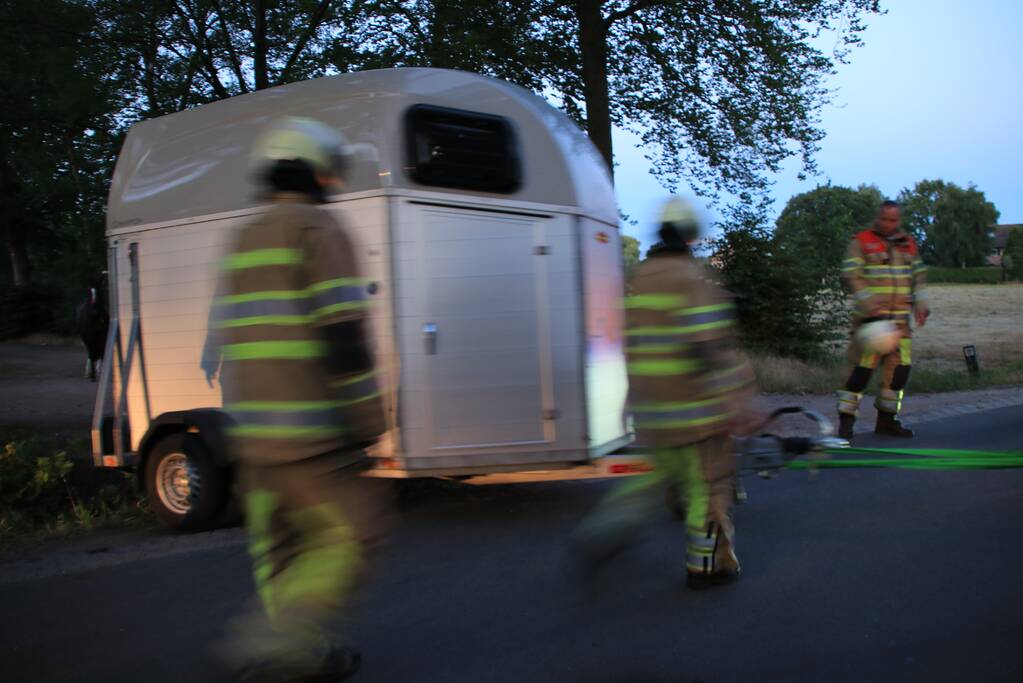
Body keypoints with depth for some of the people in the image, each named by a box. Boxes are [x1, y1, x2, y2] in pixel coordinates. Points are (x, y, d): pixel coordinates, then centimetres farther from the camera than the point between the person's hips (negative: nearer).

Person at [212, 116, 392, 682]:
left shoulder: (244, 242, 16)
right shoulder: (319, 230, -8)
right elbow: (343, 334, -17)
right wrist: (367, 417, -13)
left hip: (253, 434, 8)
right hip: (311, 435, -8)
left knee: (279, 548, 14)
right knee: (351, 535, 0)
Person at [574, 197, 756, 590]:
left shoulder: (638, 281, 10)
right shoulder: (692, 279, -14)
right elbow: (708, 346, -22)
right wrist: (733, 397, -16)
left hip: (648, 409, 7)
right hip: (693, 407, -7)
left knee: (663, 476, 21)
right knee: (707, 485, 8)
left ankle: (603, 534, 7)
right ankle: (708, 565, 19)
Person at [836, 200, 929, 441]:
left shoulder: (908, 244, 17)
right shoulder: (861, 242, 0)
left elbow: (919, 275, 21)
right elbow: (852, 276, -9)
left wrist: (921, 303, 7)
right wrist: (870, 304, -19)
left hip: (900, 319, 6)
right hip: (871, 317, -6)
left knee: (901, 365, 4)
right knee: (864, 365, -13)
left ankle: (886, 419, 16)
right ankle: (846, 420, -6)